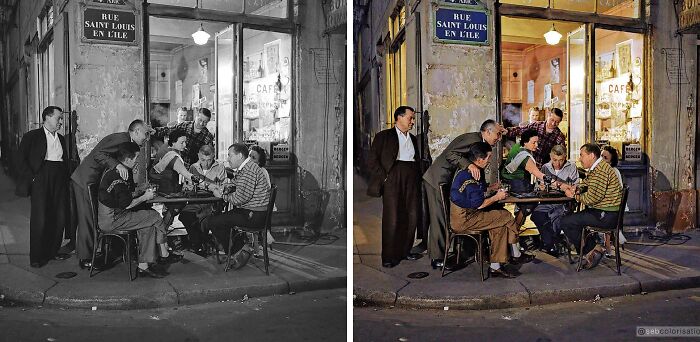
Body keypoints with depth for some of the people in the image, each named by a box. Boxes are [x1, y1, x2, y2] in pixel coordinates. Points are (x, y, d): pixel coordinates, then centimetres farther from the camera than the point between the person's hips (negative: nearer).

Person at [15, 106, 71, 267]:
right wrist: (32, 178, -11)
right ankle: (36, 257, 1)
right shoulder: (32, 136, 4)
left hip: (59, 180, 5)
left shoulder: (61, 139, 22)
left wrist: (65, 179, 7)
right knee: (40, 218, -8)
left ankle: (52, 251, 16)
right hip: (41, 179, -5)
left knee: (59, 218, 3)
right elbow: (21, 159, -3)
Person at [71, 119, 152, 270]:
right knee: (87, 218, -5)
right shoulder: (121, 138, -17)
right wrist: (117, 165, -38)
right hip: (86, 180, -10)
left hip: (95, 181, 10)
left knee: (94, 217, 12)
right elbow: (98, 154, -28)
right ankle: (85, 258, 1)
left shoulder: (128, 142, 12)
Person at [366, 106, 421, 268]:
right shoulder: (384, 136, 4)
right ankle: (389, 257, -1)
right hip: (393, 178, -6)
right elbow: (372, 160, -2)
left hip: (411, 179, 6)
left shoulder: (413, 139, 23)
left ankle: (405, 251, 17)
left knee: (411, 217, 3)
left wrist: (417, 177, 8)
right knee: (392, 218, -8)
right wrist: (384, 177, -9)